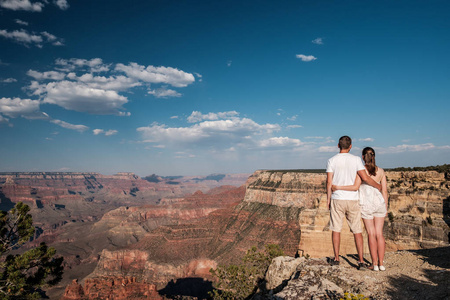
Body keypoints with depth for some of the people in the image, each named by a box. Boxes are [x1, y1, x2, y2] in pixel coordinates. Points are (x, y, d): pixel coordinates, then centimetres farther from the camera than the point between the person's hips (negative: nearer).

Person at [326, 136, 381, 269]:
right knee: (357, 231, 9)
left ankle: (336, 258, 16)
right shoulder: (356, 159, -2)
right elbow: (365, 178, -7)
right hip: (353, 199, 1)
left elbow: (329, 182, -4)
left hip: (337, 199, 0)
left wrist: (328, 199, 4)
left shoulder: (332, 161, -2)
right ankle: (361, 260, 11)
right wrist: (378, 186, 11)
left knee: (336, 229, 9)